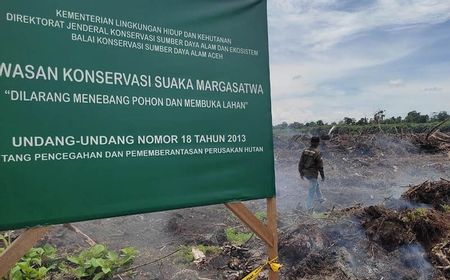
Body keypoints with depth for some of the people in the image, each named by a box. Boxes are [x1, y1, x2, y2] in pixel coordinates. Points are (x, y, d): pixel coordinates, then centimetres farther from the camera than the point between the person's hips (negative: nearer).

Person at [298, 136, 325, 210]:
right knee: (312, 190, 6)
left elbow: (301, 163, 3)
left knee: (316, 184, 28)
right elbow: (320, 166, -15)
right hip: (313, 174, -7)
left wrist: (301, 173, 13)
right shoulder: (317, 152, -19)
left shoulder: (305, 151, -1)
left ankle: (320, 198, 43)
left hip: (305, 173, 7)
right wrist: (323, 176, -4)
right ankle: (309, 206, 10)